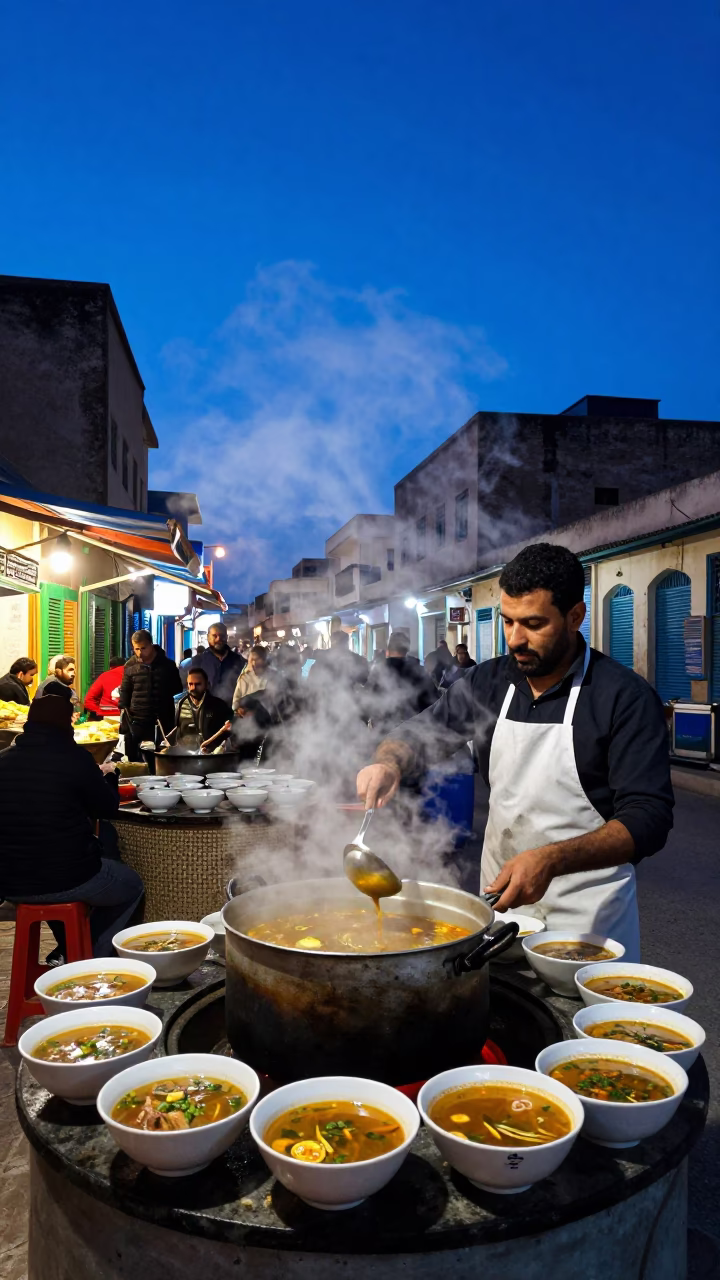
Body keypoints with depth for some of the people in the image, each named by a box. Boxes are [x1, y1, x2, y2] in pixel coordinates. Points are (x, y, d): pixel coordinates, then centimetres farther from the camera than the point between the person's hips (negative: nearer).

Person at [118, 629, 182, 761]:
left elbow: (177, 690, 9)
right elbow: (125, 693, 6)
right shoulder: (130, 666, 1)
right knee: (134, 760, 5)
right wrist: (124, 718, -1)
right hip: (136, 722, 0)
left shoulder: (168, 665, 0)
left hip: (162, 722, 0)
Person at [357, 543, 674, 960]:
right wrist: (389, 763, -18)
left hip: (586, 914, -4)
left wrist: (550, 860, -34)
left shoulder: (626, 697, -16)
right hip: (500, 893, 4)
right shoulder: (488, 682, -1)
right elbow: (419, 735, 6)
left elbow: (649, 818, -20)